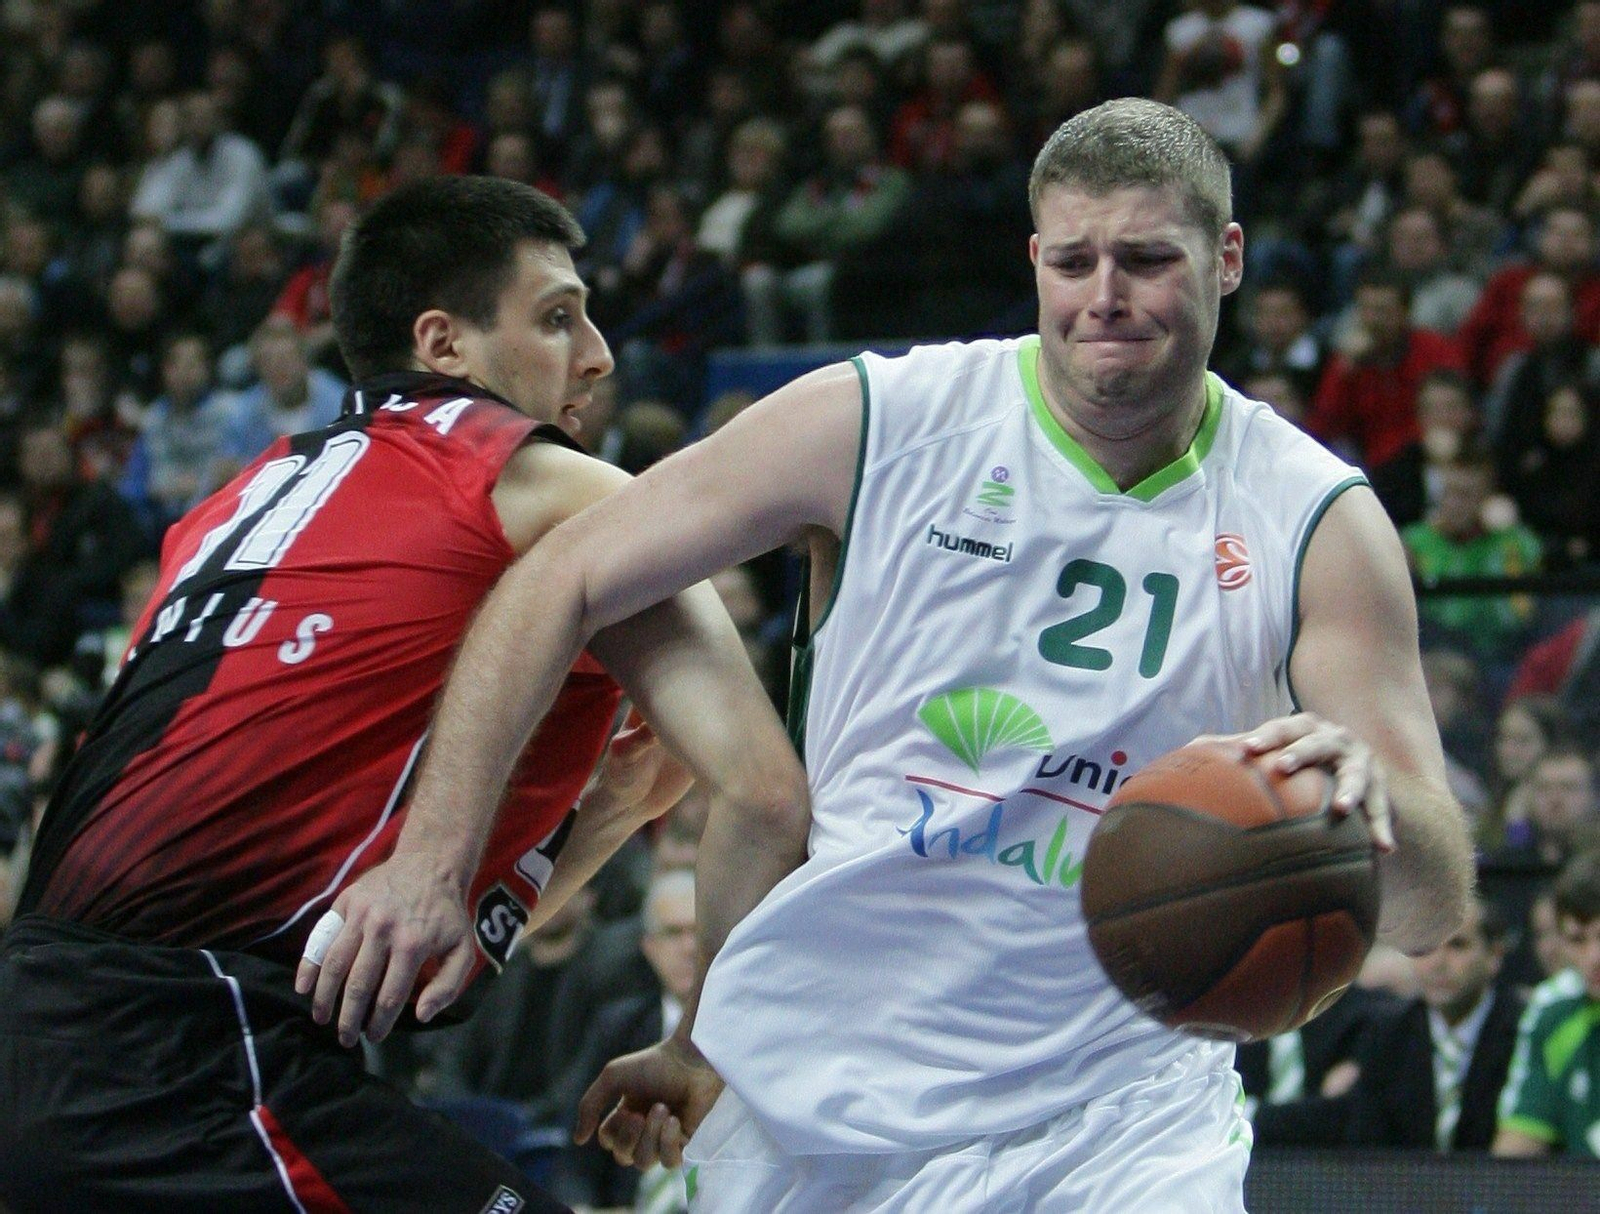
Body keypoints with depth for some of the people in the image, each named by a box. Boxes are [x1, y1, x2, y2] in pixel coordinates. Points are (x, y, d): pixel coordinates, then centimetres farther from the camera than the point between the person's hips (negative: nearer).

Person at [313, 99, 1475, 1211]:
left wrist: (1367, 801, -33)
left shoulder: (1320, 522, -5)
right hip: (815, 1095, 1)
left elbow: (1431, 910, -10)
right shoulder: (876, 422, -6)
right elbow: (561, 583, -1)